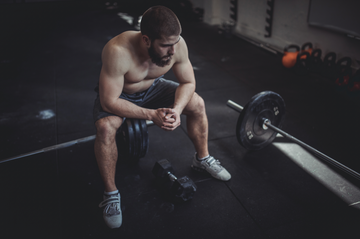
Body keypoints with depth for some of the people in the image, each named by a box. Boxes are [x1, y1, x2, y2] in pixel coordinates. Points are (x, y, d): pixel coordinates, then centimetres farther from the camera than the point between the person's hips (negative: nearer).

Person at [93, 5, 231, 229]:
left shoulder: (177, 44, -26)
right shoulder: (118, 52, -40)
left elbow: (188, 82, -13)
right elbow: (109, 102, -35)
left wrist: (177, 109, -32)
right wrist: (151, 115, -39)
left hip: (152, 88, 4)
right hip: (116, 94, -4)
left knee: (197, 103, -9)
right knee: (105, 127, -33)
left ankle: (202, 158, 14)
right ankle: (111, 194, -12)